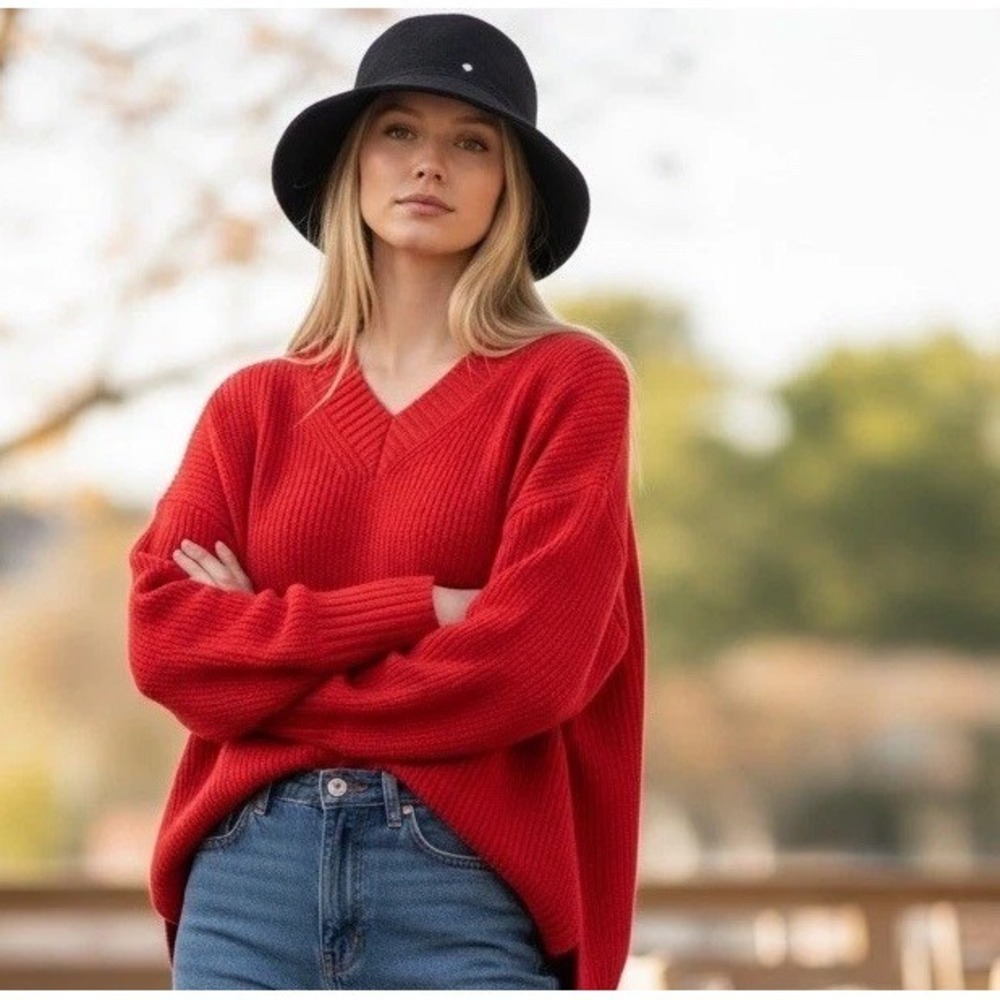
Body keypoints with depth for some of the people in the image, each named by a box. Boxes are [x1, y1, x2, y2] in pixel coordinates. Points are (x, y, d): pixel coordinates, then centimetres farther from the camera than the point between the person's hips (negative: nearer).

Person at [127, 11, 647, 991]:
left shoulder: (569, 383, 4)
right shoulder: (253, 404, 14)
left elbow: (530, 662, -8)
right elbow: (163, 636, 0)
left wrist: (263, 660, 0)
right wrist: (416, 609, -9)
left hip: (467, 893, -3)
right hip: (248, 881, 3)